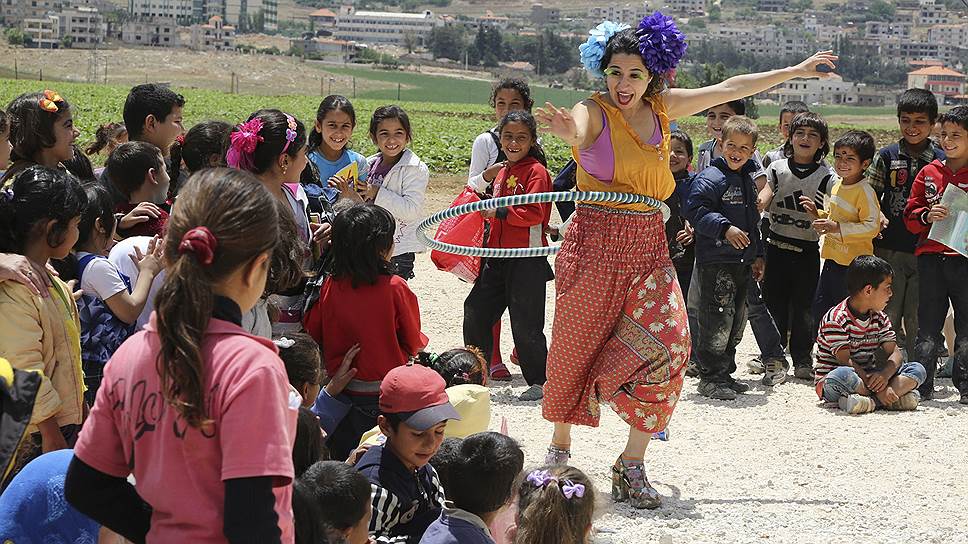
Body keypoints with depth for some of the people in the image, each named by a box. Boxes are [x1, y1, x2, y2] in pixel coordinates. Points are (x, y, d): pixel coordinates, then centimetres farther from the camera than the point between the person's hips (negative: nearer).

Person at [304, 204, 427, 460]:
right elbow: (413, 343, -6)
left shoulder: (330, 286, -9)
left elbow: (313, 332, 4)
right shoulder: (395, 288, -17)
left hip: (342, 388, 3)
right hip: (387, 390, -3)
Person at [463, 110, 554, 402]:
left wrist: (499, 211, -23)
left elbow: (534, 214, -20)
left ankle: (540, 382, 10)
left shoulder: (536, 171, -9)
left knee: (526, 325, -3)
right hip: (497, 259, 8)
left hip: (527, 260, -8)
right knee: (476, 312, 8)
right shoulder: (502, 173, 17)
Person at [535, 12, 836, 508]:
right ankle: (560, 444, 27)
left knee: (667, 342, -11)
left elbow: (729, 89, 17)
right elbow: (579, 135, -34)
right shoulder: (593, 111, -9)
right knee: (576, 346, 5)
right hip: (596, 243, -4)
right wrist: (567, 133, -59)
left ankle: (633, 461, -3)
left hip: (648, 248, 4)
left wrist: (795, 72, 25)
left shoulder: (661, 107, 7)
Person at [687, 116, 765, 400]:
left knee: (736, 321, 13)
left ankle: (725, 373, 23)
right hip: (716, 261, -9)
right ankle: (710, 378, -4)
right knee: (717, 320, -9)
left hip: (743, 262, 9)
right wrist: (725, 228, -32)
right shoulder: (710, 178, -10)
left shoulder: (748, 179, 17)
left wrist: (757, 255, 21)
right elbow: (697, 211, -21)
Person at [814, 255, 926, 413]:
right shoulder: (836, 320, -16)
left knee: (917, 369, -8)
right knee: (843, 375, -42)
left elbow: (894, 354, -1)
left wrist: (885, 374, -26)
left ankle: (870, 401, -29)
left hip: (868, 377, 7)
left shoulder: (880, 319, 8)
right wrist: (878, 389, -30)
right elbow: (845, 361, -23)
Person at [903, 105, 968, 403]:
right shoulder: (929, 172, 10)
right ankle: (922, 385, 11)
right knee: (928, 325, 6)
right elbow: (910, 216, 10)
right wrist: (927, 216, -9)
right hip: (931, 258, 3)